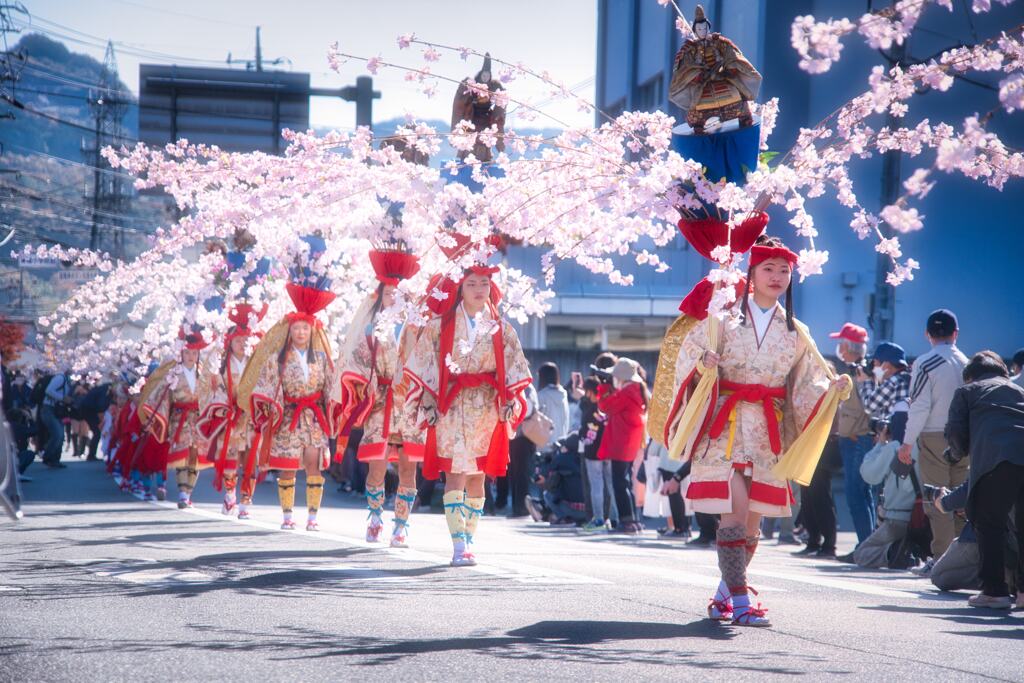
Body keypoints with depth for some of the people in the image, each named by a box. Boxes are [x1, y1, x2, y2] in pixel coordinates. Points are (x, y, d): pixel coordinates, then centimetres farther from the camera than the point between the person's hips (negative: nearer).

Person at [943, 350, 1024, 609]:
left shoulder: (966, 391, 22)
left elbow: (955, 431, 13)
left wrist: (958, 454, 32)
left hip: (997, 458, -4)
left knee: (989, 523, 5)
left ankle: (994, 591, 1)